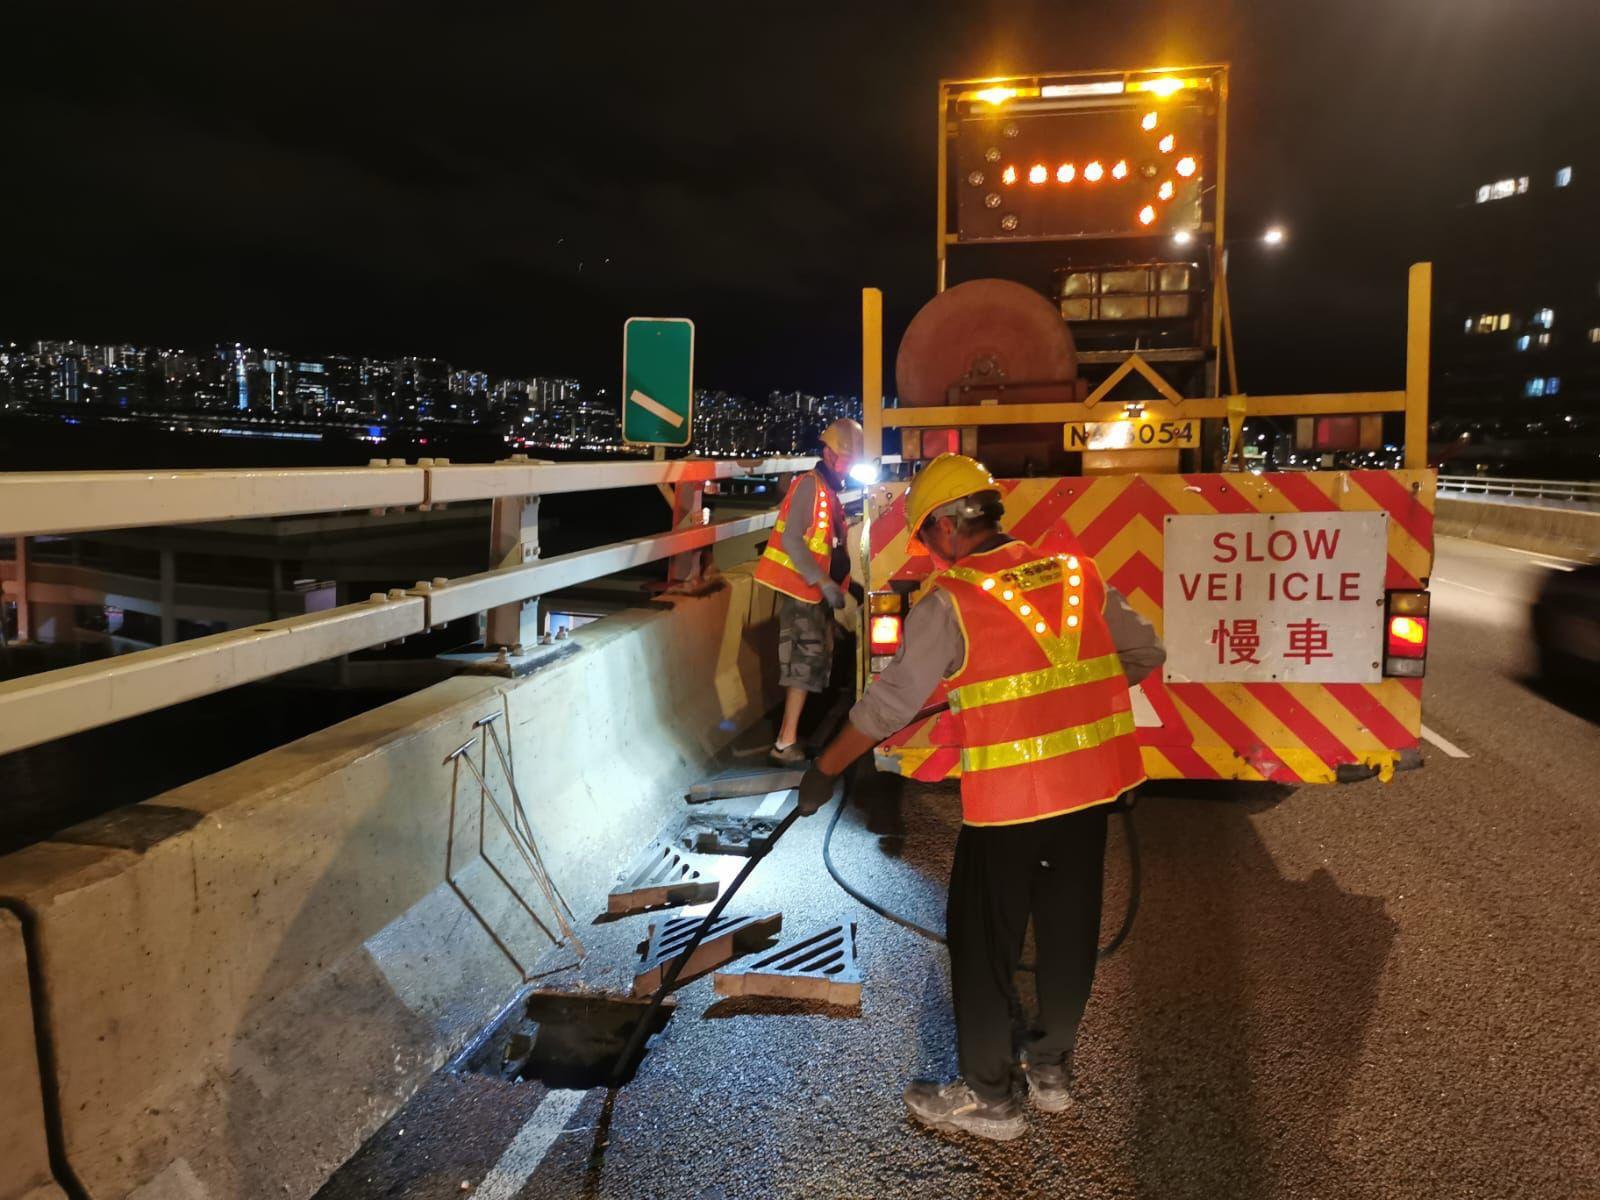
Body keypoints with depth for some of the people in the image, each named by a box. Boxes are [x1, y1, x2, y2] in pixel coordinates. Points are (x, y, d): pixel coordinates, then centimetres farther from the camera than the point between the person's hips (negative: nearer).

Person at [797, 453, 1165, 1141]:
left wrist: (825, 769, 1)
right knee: (1068, 929, 19)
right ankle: (1052, 1070, 35)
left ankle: (989, 1096, 23)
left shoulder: (949, 602, -12)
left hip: (1007, 799, -6)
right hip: (1092, 782, 6)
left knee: (984, 942, 10)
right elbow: (1146, 654, 11)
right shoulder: (1074, 570, 3)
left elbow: (889, 704, -10)